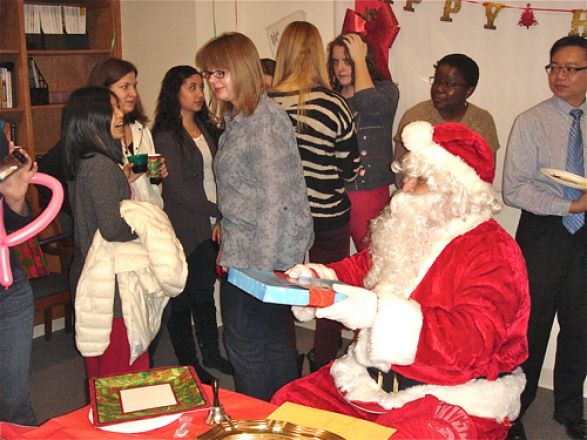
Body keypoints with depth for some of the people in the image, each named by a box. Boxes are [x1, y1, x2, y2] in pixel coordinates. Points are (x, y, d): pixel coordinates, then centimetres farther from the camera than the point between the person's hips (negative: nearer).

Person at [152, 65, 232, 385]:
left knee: (206, 292, 17)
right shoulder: (166, 136, -11)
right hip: (184, 230, -7)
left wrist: (220, 219, 5)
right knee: (184, 298, 4)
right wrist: (218, 210, -12)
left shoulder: (203, 128, 12)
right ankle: (189, 365, 17)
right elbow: (178, 188, -15)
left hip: (210, 227, 7)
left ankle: (211, 353, 31)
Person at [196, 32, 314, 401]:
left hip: (260, 254, -10)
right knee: (273, 338, 18)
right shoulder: (239, 118, 13)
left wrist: (261, 266, -21)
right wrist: (227, 238, 19)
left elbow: (274, 198, -21)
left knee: (245, 343, 2)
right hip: (244, 249, 10)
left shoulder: (264, 120, -17)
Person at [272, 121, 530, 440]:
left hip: (454, 399, -7)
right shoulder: (410, 232, 12)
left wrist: (379, 312, -35)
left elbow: (471, 341, -27)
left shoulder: (493, 253, -14)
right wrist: (321, 277, 1)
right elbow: (361, 267, 25)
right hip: (371, 379, 8)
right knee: (288, 402, -1)